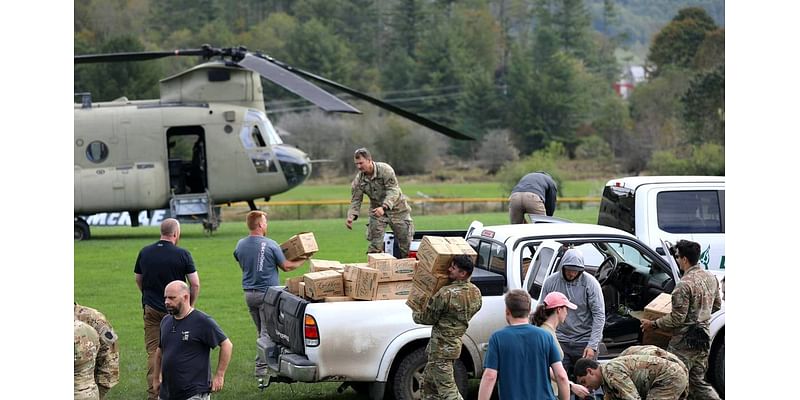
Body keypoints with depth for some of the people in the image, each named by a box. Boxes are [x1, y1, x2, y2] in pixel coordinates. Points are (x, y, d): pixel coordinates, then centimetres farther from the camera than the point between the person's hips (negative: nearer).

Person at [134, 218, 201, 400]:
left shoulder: (145, 253, 0)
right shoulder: (183, 254, -10)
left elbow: (138, 280, 13)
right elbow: (195, 284, -9)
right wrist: (191, 305, 6)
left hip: (151, 309, 2)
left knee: (153, 351, 3)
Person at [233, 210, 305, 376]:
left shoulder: (240, 245, 3)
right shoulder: (270, 245, -13)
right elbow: (285, 266, -4)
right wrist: (302, 261, 12)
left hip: (248, 293, 6)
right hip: (266, 293, -6)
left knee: (261, 331, 16)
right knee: (268, 331, -2)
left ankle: (268, 359, 20)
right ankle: (261, 365, -8)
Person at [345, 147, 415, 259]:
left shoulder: (385, 170, -23)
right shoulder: (358, 180, -8)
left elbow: (393, 191, -29)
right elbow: (356, 200, -5)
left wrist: (384, 207, -43)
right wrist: (351, 216, -24)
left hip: (396, 207, -3)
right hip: (376, 211, 3)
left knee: (404, 241, 1)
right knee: (375, 242, -7)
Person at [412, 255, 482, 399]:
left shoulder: (446, 294, -24)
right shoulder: (476, 293, 1)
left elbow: (427, 318, -13)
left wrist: (415, 315, 9)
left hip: (441, 347, -9)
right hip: (456, 342, 9)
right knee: (428, 382, 20)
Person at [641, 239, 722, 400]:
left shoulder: (684, 285, -21)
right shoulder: (711, 278, 5)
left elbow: (677, 318, -19)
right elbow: (717, 305, 18)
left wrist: (653, 324, -8)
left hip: (685, 342, -8)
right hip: (704, 337, 8)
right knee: (698, 381, 18)